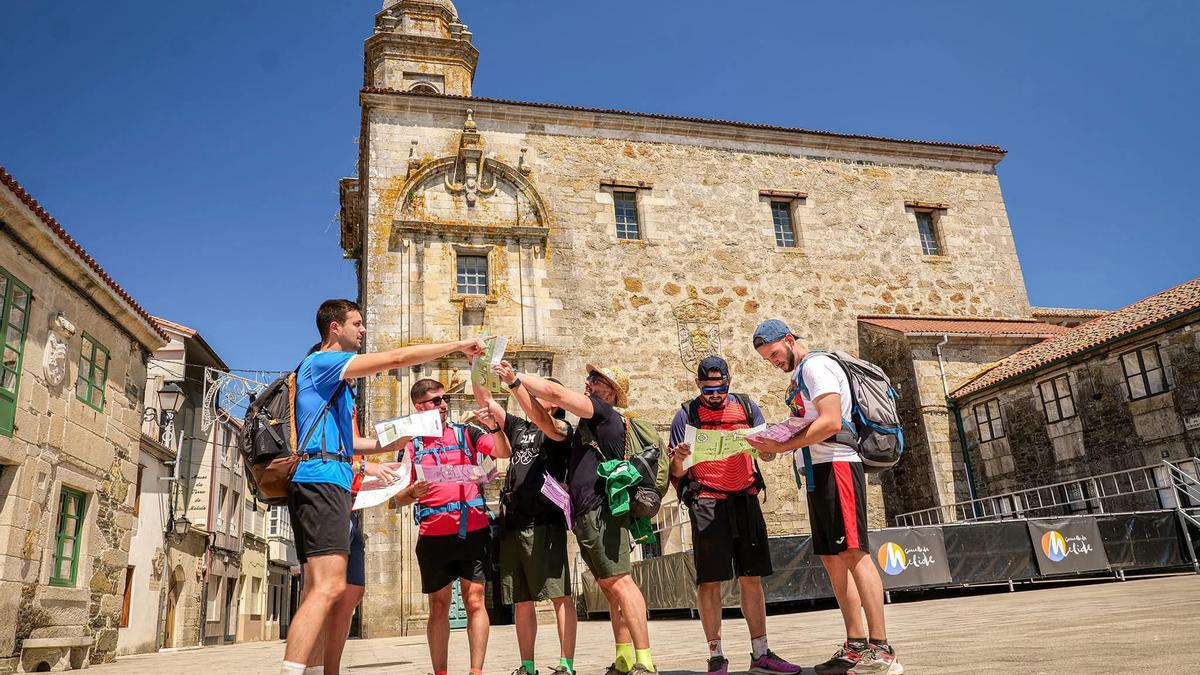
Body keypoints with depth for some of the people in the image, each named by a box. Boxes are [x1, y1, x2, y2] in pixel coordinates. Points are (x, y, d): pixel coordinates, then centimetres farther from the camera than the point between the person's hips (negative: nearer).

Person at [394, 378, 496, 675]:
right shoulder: (411, 444, 7)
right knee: (439, 606, 7)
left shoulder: (466, 433, 7)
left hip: (473, 530, -1)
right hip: (433, 535, 1)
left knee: (474, 600, -3)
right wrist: (414, 491, -16)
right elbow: (399, 499, 5)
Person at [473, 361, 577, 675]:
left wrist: (514, 382, -23)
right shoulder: (518, 427, 21)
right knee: (521, 601, 8)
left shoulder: (560, 429, 5)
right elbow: (484, 399, 20)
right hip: (512, 524, 6)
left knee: (559, 595, -6)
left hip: (544, 523, -6)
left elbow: (540, 420, -18)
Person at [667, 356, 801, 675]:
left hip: (745, 499, 3)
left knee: (752, 578, 5)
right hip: (707, 502, -3)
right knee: (709, 580, -2)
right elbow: (677, 473, -1)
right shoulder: (686, 414, 1)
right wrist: (678, 460, -23)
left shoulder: (746, 406, 8)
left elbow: (769, 453, 9)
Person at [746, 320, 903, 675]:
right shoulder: (798, 376, 23)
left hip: (836, 466, -10)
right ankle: (856, 645, 13)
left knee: (853, 553, -11)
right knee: (832, 559, 8)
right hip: (817, 472, 10)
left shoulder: (816, 365, -7)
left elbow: (830, 422, -19)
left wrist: (782, 446, -15)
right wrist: (775, 447, 6)